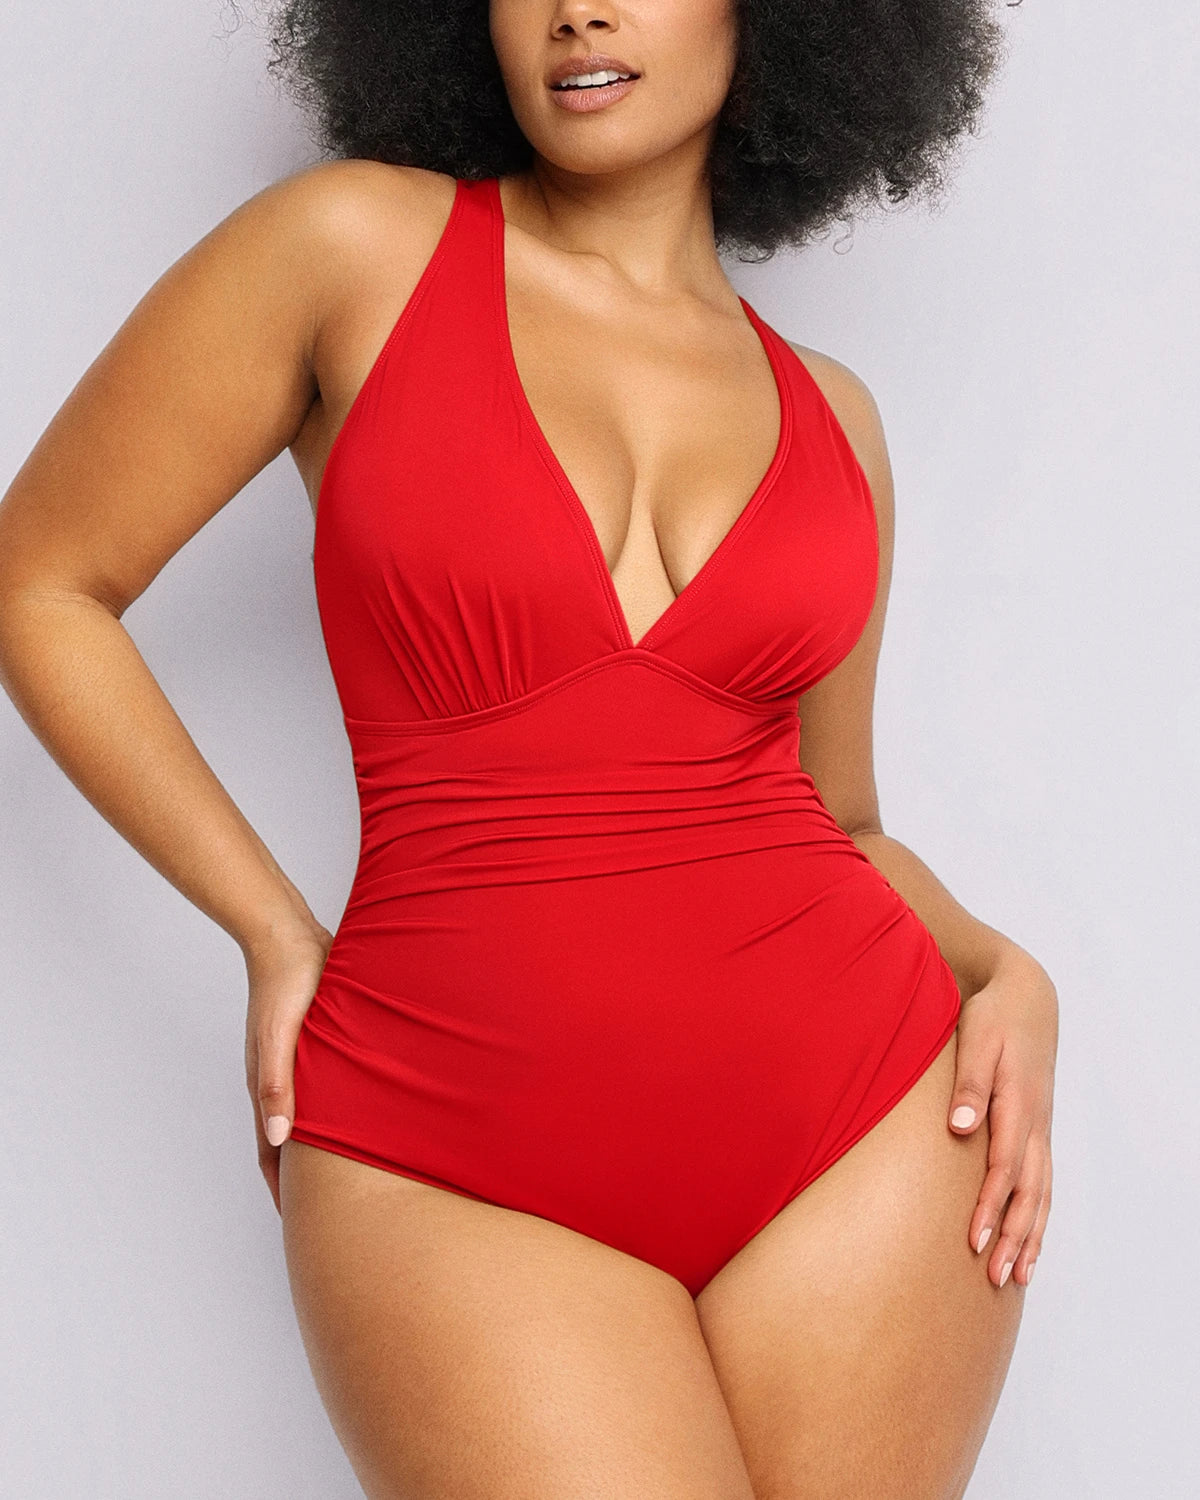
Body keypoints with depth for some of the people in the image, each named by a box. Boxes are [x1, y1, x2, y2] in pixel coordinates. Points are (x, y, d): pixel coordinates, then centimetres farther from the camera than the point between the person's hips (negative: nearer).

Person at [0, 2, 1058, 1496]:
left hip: (864, 1129, 4)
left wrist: (1003, 971, -2)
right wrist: (278, 937, -1)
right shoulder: (357, 244, -1)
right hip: (461, 1170, -3)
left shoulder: (828, 410, 10)